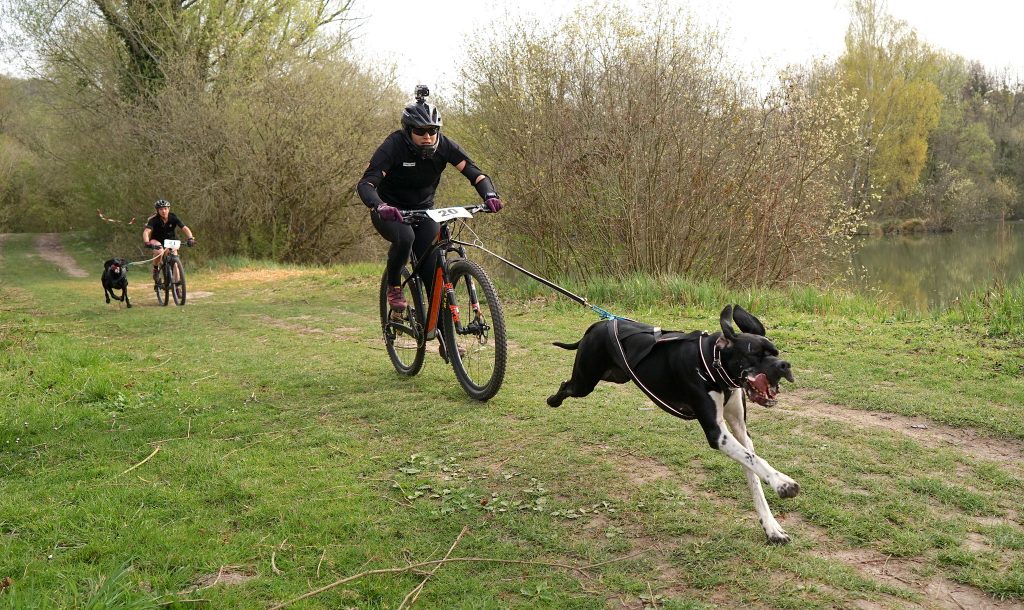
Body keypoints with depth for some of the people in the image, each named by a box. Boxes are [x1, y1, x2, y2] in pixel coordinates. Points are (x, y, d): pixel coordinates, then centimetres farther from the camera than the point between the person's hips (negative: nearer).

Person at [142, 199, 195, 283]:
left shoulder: (173, 218, -17)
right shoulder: (154, 220, -23)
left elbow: (185, 228, -25)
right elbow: (146, 232, -36)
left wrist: (190, 238, -44)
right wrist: (147, 242, -55)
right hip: (156, 241, -2)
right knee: (160, 251, -36)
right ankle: (155, 269, -8)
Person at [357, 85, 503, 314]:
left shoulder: (444, 146, -14)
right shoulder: (394, 146, -24)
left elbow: (475, 173, -16)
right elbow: (366, 183, -31)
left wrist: (490, 195, -38)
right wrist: (379, 206, -52)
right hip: (389, 211, -3)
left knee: (433, 269, -9)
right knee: (405, 237, -35)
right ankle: (393, 287, -9)